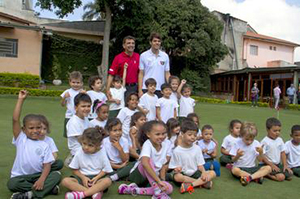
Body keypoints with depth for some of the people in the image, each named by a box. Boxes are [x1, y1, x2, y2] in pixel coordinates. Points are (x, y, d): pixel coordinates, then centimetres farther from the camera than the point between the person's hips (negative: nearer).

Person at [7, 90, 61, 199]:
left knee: (56, 175, -23)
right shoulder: (21, 139, -2)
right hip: (20, 177, -1)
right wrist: (20, 100, -14)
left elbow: (47, 165, -5)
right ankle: (48, 188, -24)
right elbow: (15, 119, -13)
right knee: (12, 183, -32)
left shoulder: (44, 145, 2)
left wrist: (42, 180, -23)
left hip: (38, 175, 1)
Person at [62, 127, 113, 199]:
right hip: (83, 177, 2)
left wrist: (96, 178, -18)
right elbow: (74, 169, 2)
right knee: (65, 181, -24)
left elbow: (106, 170, -2)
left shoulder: (101, 153, -8)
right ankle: (94, 192, -33)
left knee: (107, 181, -32)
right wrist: (83, 177, -13)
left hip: (97, 178, -2)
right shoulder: (79, 153, -5)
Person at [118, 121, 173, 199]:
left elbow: (164, 165, 1)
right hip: (138, 173, -6)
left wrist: (162, 180, -12)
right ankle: (158, 192, -29)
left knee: (169, 188, -18)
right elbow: (145, 163, -43)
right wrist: (158, 180, -45)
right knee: (148, 160, -34)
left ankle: (134, 190, -13)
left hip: (152, 176, 6)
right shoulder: (147, 144, -26)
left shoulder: (165, 145, -8)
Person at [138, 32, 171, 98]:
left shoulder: (165, 56, 6)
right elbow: (141, 74, 1)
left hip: (160, 89, 2)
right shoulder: (143, 56, 1)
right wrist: (140, 90, -5)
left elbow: (167, 73, 8)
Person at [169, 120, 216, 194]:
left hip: (195, 173, 4)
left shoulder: (197, 148, 1)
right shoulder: (177, 151, -9)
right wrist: (176, 170, -29)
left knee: (212, 173, -16)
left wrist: (204, 172, -17)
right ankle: (202, 183, -21)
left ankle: (190, 185, -28)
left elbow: (200, 164, 3)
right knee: (177, 177, -36)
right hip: (183, 174, -3)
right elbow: (175, 167, -6)